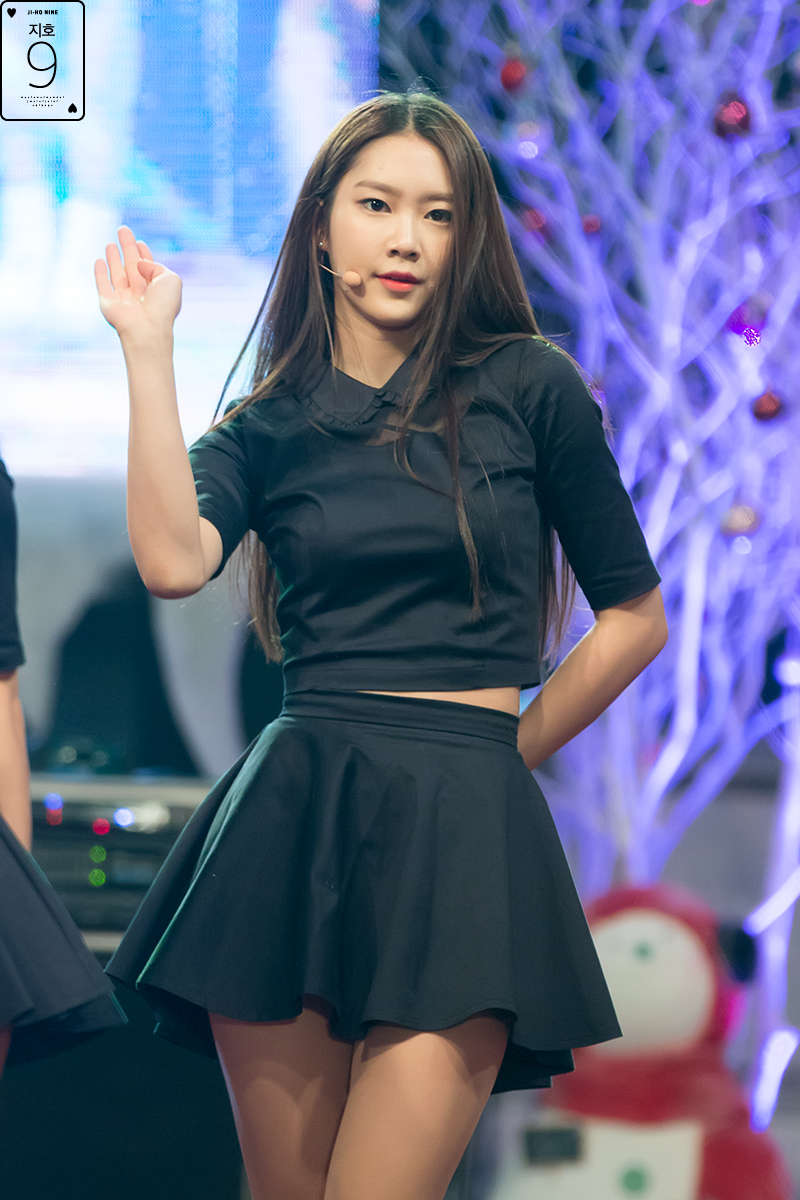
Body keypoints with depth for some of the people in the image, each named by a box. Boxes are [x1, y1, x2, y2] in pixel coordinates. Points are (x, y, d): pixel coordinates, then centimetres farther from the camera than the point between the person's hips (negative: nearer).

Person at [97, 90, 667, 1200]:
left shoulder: (531, 389, 5)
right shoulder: (268, 426, 11)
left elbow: (634, 616, 13)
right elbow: (174, 561, -11)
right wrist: (148, 347, -5)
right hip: (290, 817, 2)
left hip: (460, 827, -2)